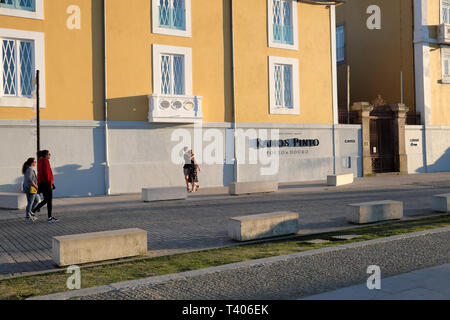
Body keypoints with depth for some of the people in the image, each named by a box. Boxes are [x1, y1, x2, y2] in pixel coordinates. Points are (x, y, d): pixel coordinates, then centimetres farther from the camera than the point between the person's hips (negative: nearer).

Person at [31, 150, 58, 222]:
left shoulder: (40, 161, 16)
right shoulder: (45, 161, -13)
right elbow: (47, 173, -19)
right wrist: (50, 183, -18)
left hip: (41, 182, 9)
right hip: (46, 183, -9)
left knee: (46, 200, 16)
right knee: (49, 200, -2)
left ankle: (33, 211, 13)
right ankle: (49, 218, 3)